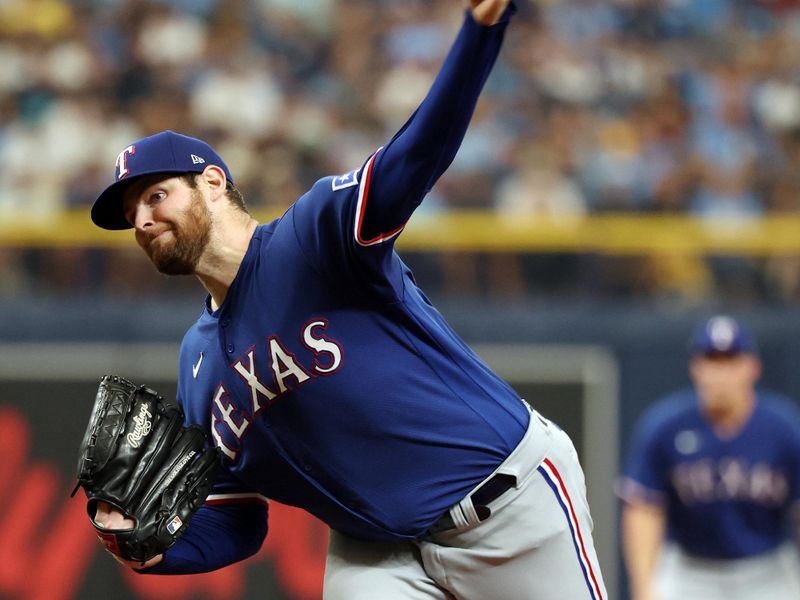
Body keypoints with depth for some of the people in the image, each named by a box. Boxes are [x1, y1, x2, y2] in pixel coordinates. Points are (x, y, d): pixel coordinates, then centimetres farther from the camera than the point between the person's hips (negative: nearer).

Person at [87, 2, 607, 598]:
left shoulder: (313, 235, -12)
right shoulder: (199, 361, 8)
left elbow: (411, 162, -31)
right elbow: (233, 527, 13)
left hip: (511, 497, -6)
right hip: (374, 550, 6)